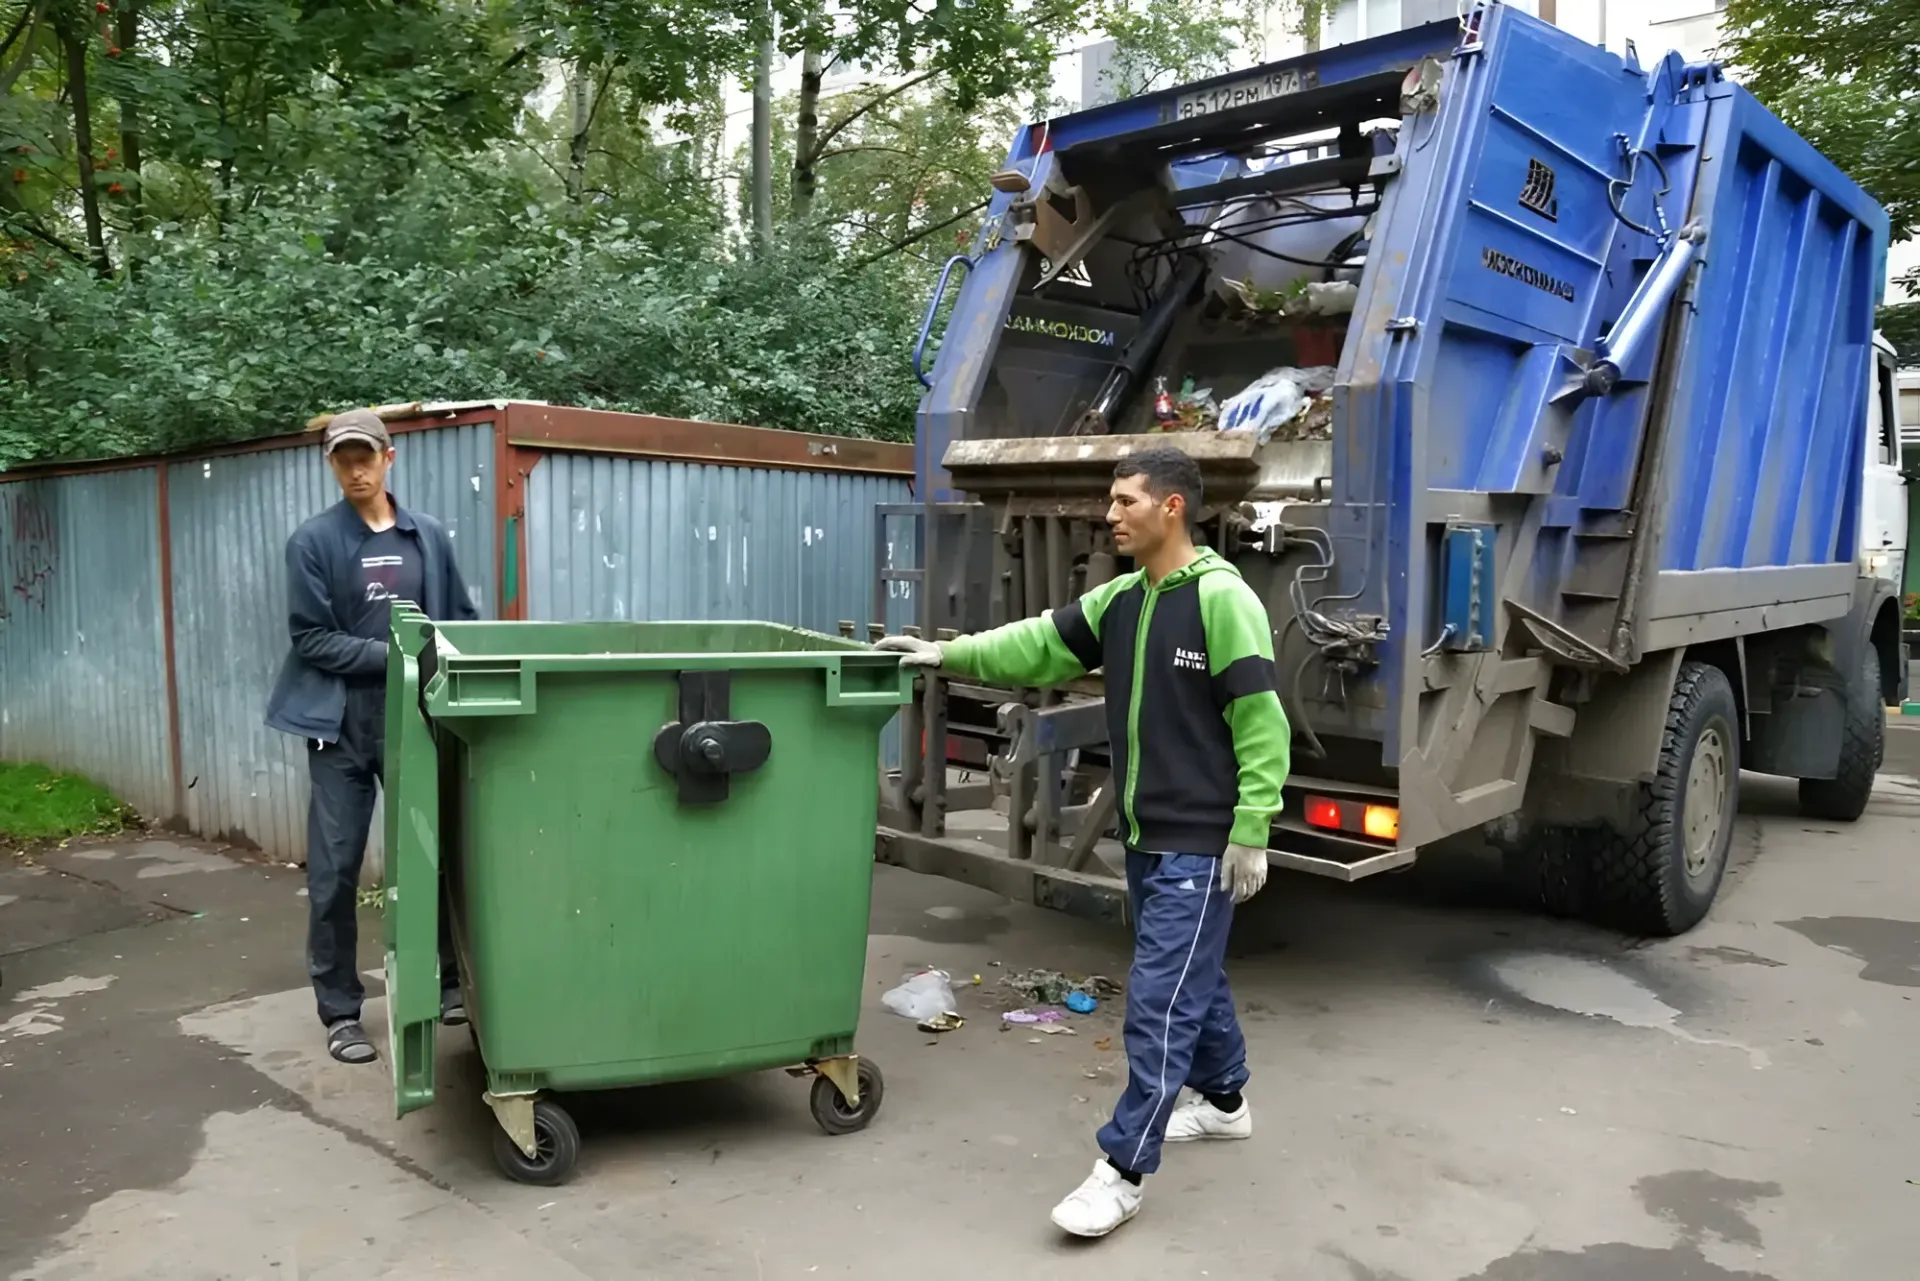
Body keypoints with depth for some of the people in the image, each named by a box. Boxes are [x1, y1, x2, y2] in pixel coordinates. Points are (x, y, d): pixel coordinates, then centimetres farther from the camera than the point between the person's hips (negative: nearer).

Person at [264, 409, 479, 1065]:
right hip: (342, 724, -2)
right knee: (335, 871, 3)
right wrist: (394, 654, -17)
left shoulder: (428, 535, 4)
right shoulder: (313, 541, -4)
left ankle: (450, 981, 29)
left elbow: (462, 620, 10)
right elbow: (311, 639, -8)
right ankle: (340, 1012, 17)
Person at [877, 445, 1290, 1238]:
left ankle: (1124, 1170, 5)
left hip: (1201, 845, -8)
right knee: (1193, 976, 22)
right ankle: (1226, 1101, 42)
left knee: (1159, 998, -4)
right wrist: (953, 655, -2)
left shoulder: (1221, 599, -17)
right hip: (1146, 837, 8)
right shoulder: (1120, 599, 8)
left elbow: (1261, 722, -18)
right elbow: (1042, 645, 9)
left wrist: (1250, 832, -18)